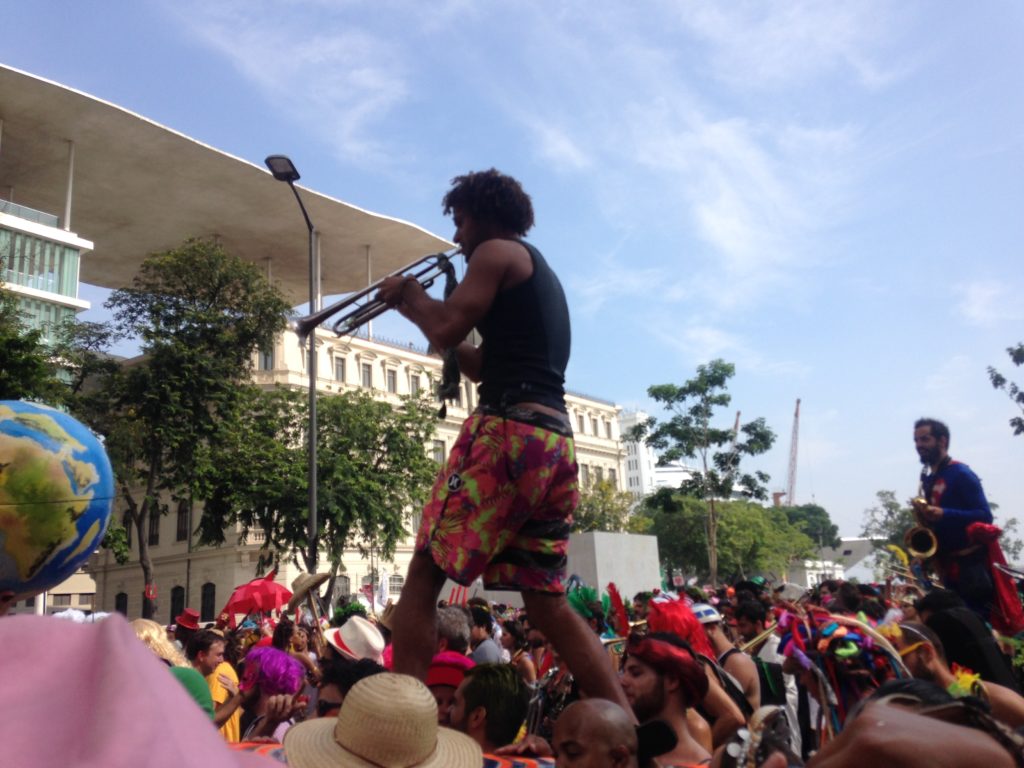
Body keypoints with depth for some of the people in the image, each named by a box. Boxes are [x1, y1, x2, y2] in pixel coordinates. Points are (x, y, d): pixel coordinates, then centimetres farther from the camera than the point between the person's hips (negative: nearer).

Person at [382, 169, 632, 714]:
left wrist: (409, 294, 12)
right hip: (556, 441, 9)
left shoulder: (499, 252, 4)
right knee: (546, 602, 11)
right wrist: (418, 309, 30)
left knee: (424, 575, -5)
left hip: (508, 432, -9)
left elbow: (446, 329, -8)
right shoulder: (543, 278, 30)